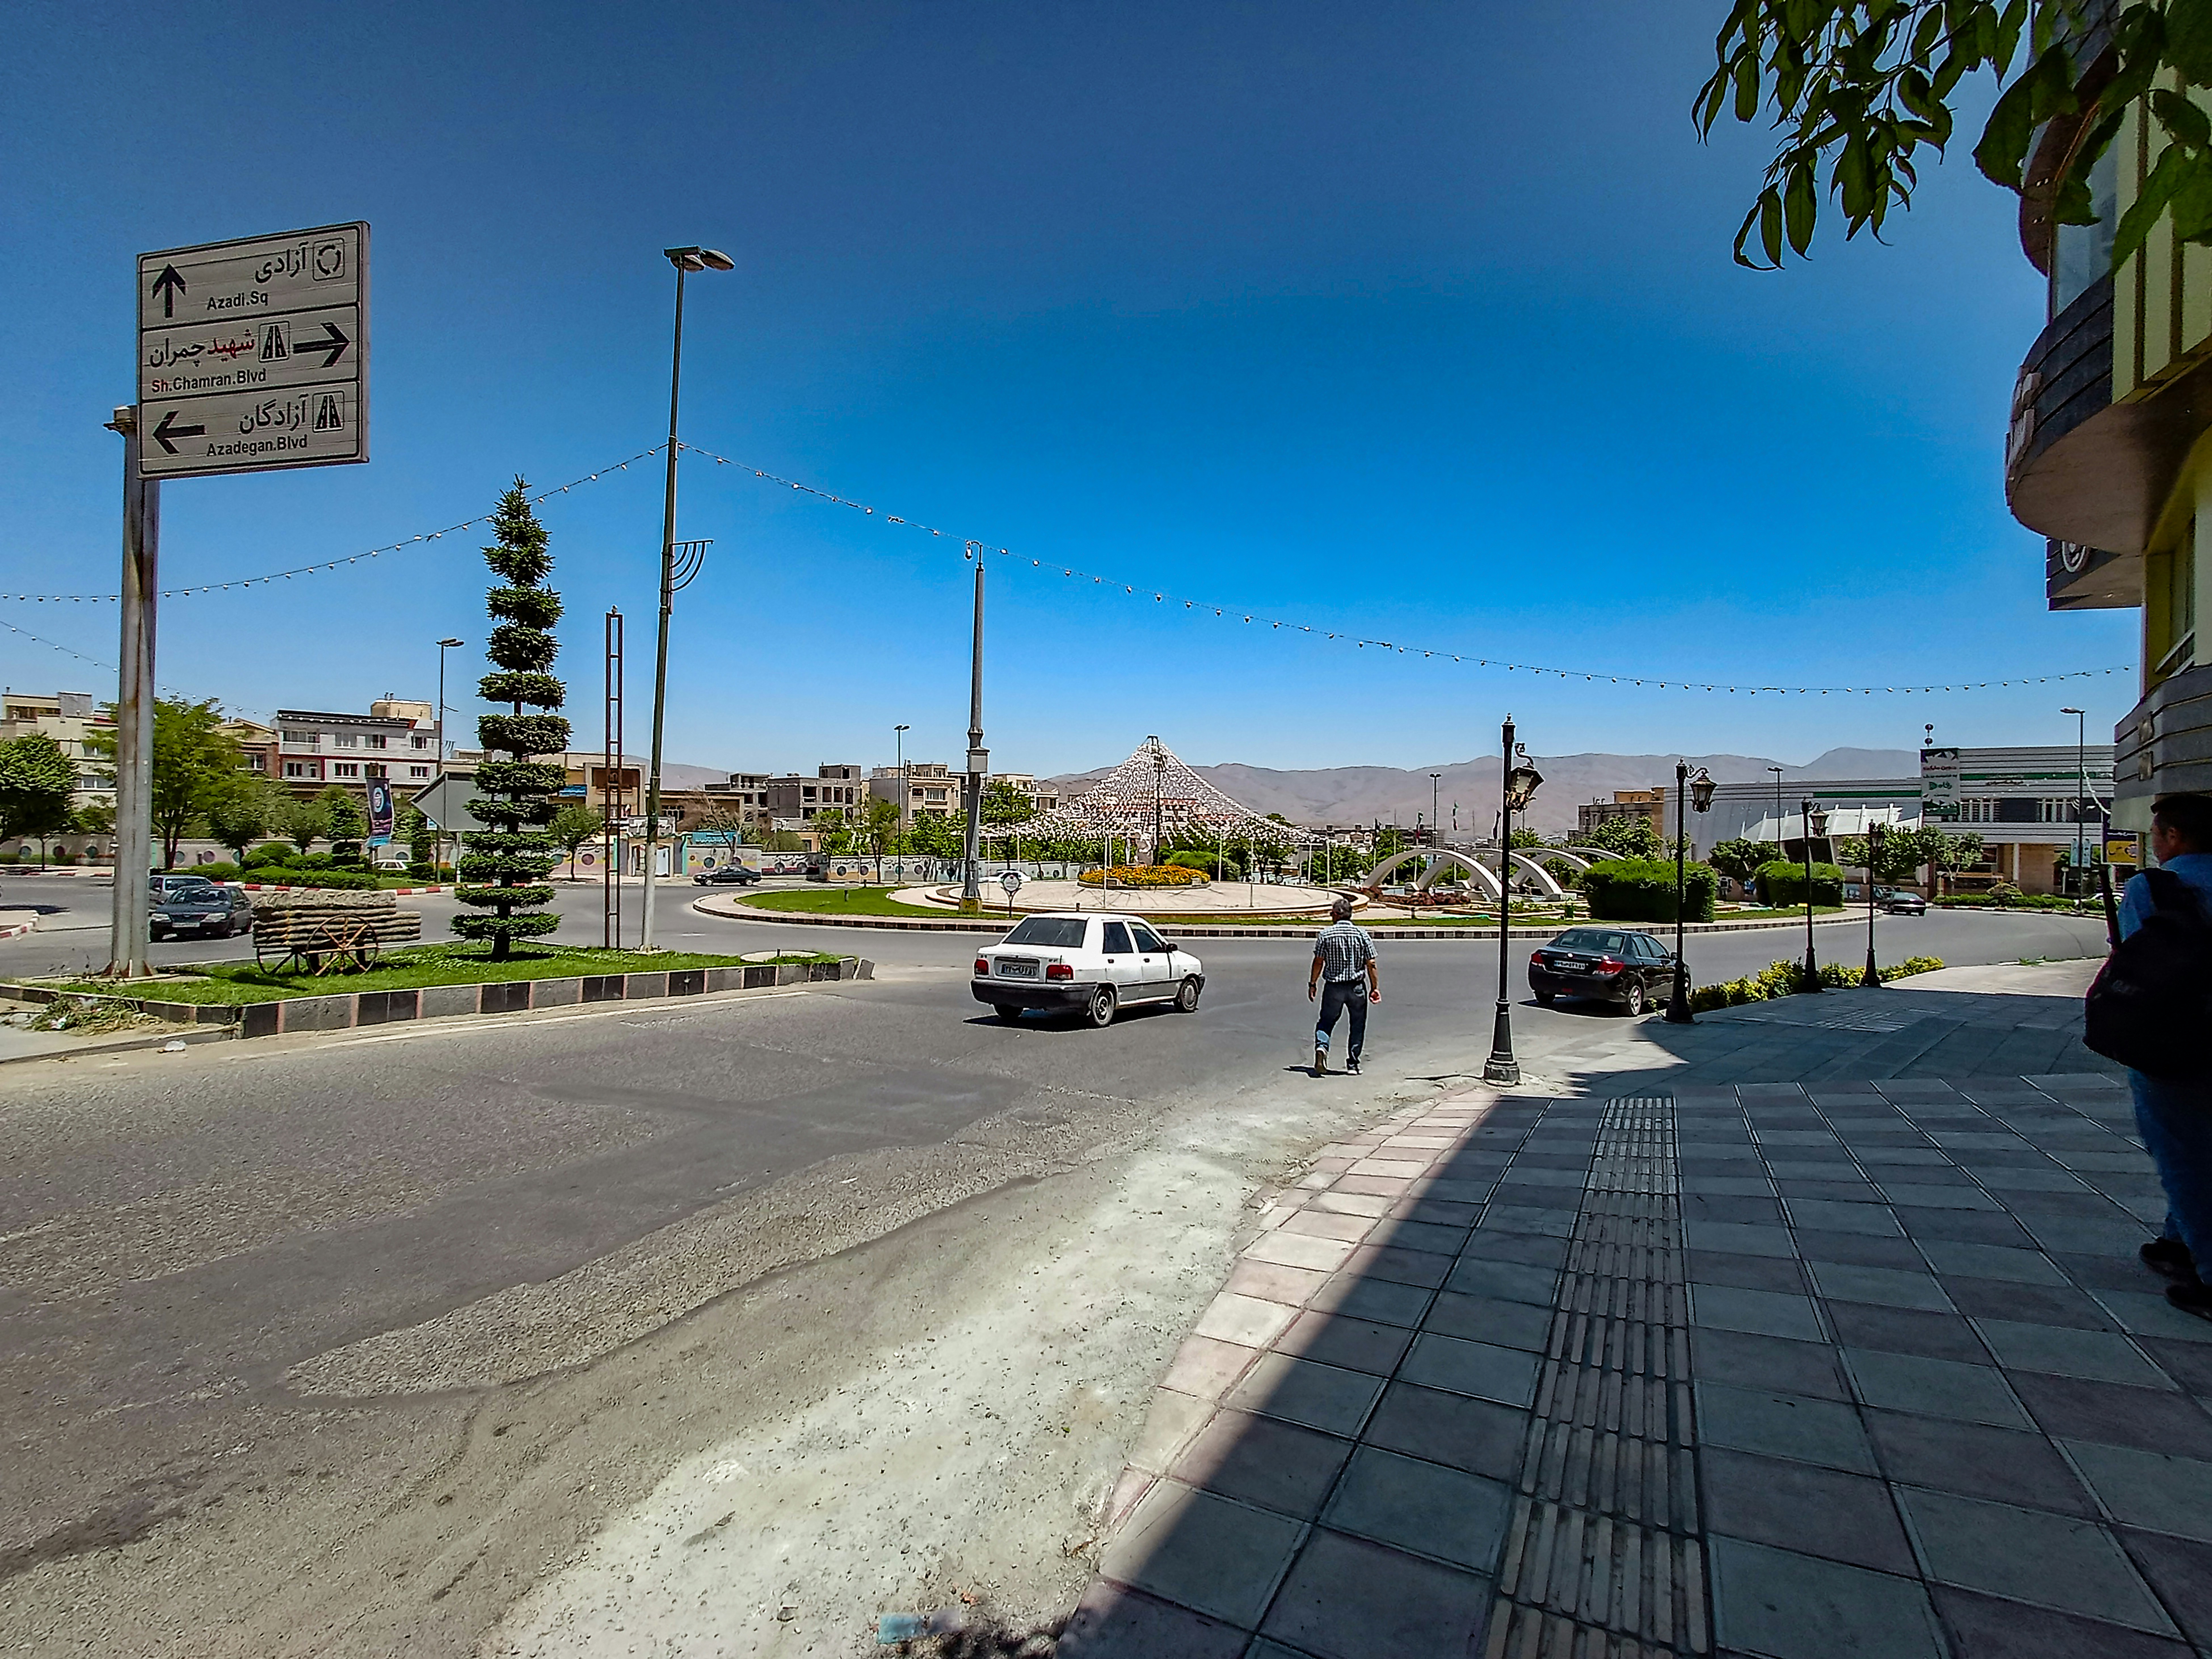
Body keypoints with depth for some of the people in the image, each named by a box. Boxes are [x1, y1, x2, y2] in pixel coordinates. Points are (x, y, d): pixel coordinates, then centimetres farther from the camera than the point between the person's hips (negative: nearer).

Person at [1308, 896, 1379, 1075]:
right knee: (1358, 1025, 15)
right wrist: (1375, 988, 5)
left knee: (1326, 1022, 11)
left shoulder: (1326, 934, -6)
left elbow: (1319, 962, -3)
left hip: (1333, 987, 0)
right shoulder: (1362, 934, -3)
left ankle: (1321, 1047, -16)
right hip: (1357, 987, 1)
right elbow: (1371, 965, -3)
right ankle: (1353, 1062, 18)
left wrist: (1312, 984, 8)